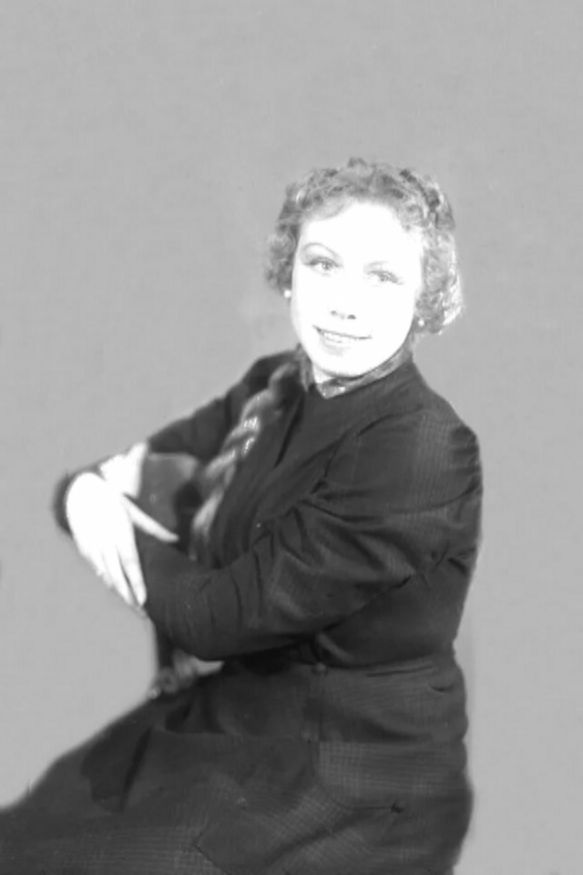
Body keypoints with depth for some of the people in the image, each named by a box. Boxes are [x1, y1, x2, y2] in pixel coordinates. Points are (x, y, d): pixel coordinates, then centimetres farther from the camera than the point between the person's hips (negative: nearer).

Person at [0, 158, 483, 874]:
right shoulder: (274, 386, 2)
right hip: (233, 712, 7)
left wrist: (122, 517, -6)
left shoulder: (423, 458, -24)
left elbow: (217, 618, -21)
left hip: (348, 794, -7)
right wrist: (89, 491, -15)